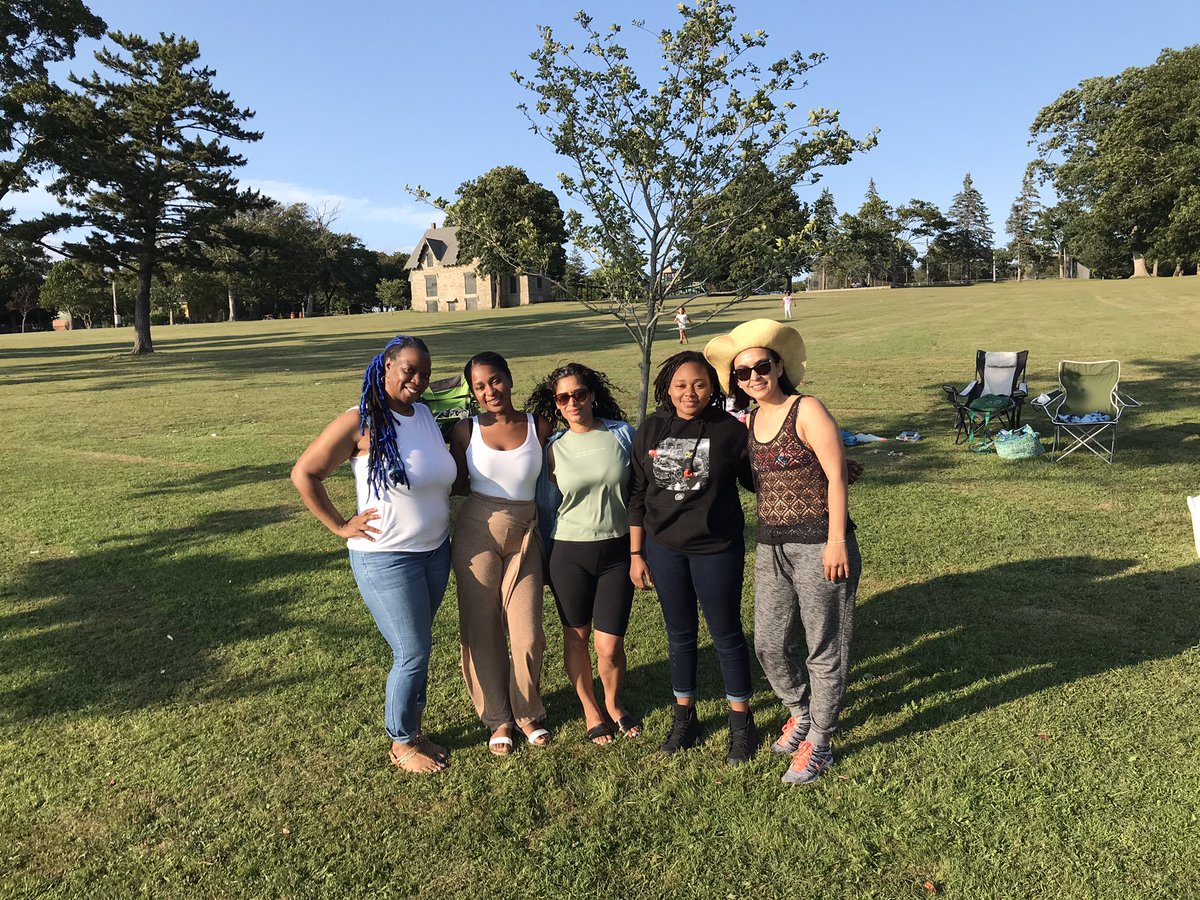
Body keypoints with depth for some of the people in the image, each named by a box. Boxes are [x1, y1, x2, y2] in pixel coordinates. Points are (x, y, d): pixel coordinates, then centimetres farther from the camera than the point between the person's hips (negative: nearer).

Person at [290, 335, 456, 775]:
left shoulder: (427, 414, 5)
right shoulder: (360, 422, -15)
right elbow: (303, 474, -12)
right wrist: (341, 526, -11)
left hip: (436, 552, 6)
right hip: (386, 558, -6)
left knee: (417, 649, 17)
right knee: (412, 654, 1)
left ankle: (413, 730, 36)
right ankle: (402, 744, 23)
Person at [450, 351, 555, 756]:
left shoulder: (538, 427, -3)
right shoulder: (467, 429, -3)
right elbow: (457, 485, 4)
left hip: (524, 536, 0)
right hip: (477, 533, 0)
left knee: (528, 634, 1)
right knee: (482, 631, 8)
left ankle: (528, 712, 27)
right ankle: (498, 718, 28)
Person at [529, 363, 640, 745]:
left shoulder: (622, 434, -2)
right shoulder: (553, 448, -2)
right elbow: (546, 507, 6)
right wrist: (546, 564, 9)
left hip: (616, 552, 0)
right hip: (569, 554, 1)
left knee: (609, 646, 0)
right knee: (576, 637, 12)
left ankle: (614, 705, 31)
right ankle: (591, 711, 35)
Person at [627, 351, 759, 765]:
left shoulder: (730, 430, -9)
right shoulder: (650, 431, 0)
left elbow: (755, 480, 1)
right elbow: (637, 496, 5)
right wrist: (635, 554, 5)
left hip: (717, 549, -3)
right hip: (664, 548, 3)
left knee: (727, 634, 9)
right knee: (679, 633, 16)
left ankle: (741, 722, 28)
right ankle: (684, 718, 34)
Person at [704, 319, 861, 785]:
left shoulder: (806, 410, -10)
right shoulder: (750, 421, 11)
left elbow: (836, 476, -13)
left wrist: (836, 541, -17)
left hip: (818, 546, -7)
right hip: (771, 548, 7)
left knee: (824, 647, 7)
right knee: (769, 644, 13)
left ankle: (818, 742, 24)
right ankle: (801, 712, 40)